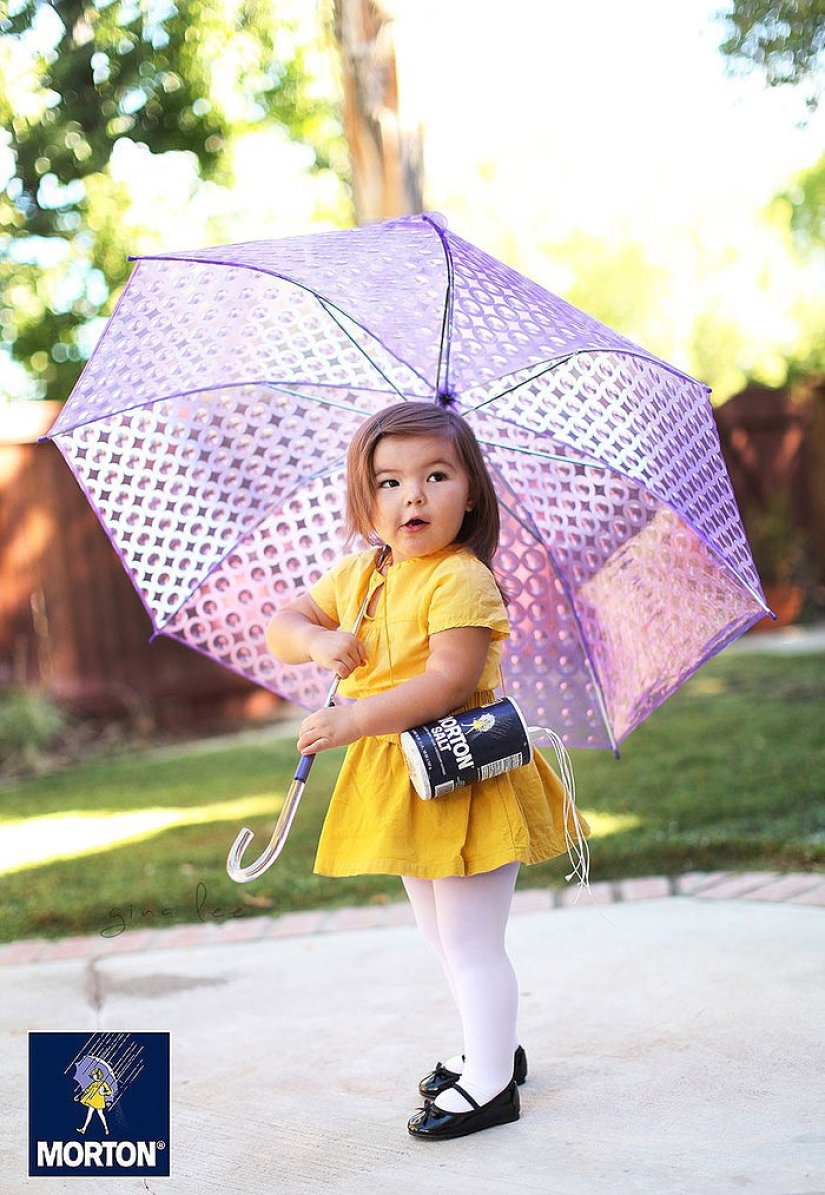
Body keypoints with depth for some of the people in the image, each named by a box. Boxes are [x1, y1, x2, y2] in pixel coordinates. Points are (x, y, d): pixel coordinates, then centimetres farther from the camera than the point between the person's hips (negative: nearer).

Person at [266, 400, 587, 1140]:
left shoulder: (462, 580, -17)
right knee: (442, 936, 20)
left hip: (463, 780, -9)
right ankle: (495, 1047, 38)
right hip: (397, 783, 9)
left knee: (471, 941, -3)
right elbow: (281, 626, 11)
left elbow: (449, 680, -26)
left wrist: (353, 720, -31)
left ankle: (490, 1085, 10)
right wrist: (317, 640, -12)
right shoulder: (358, 577, 8)